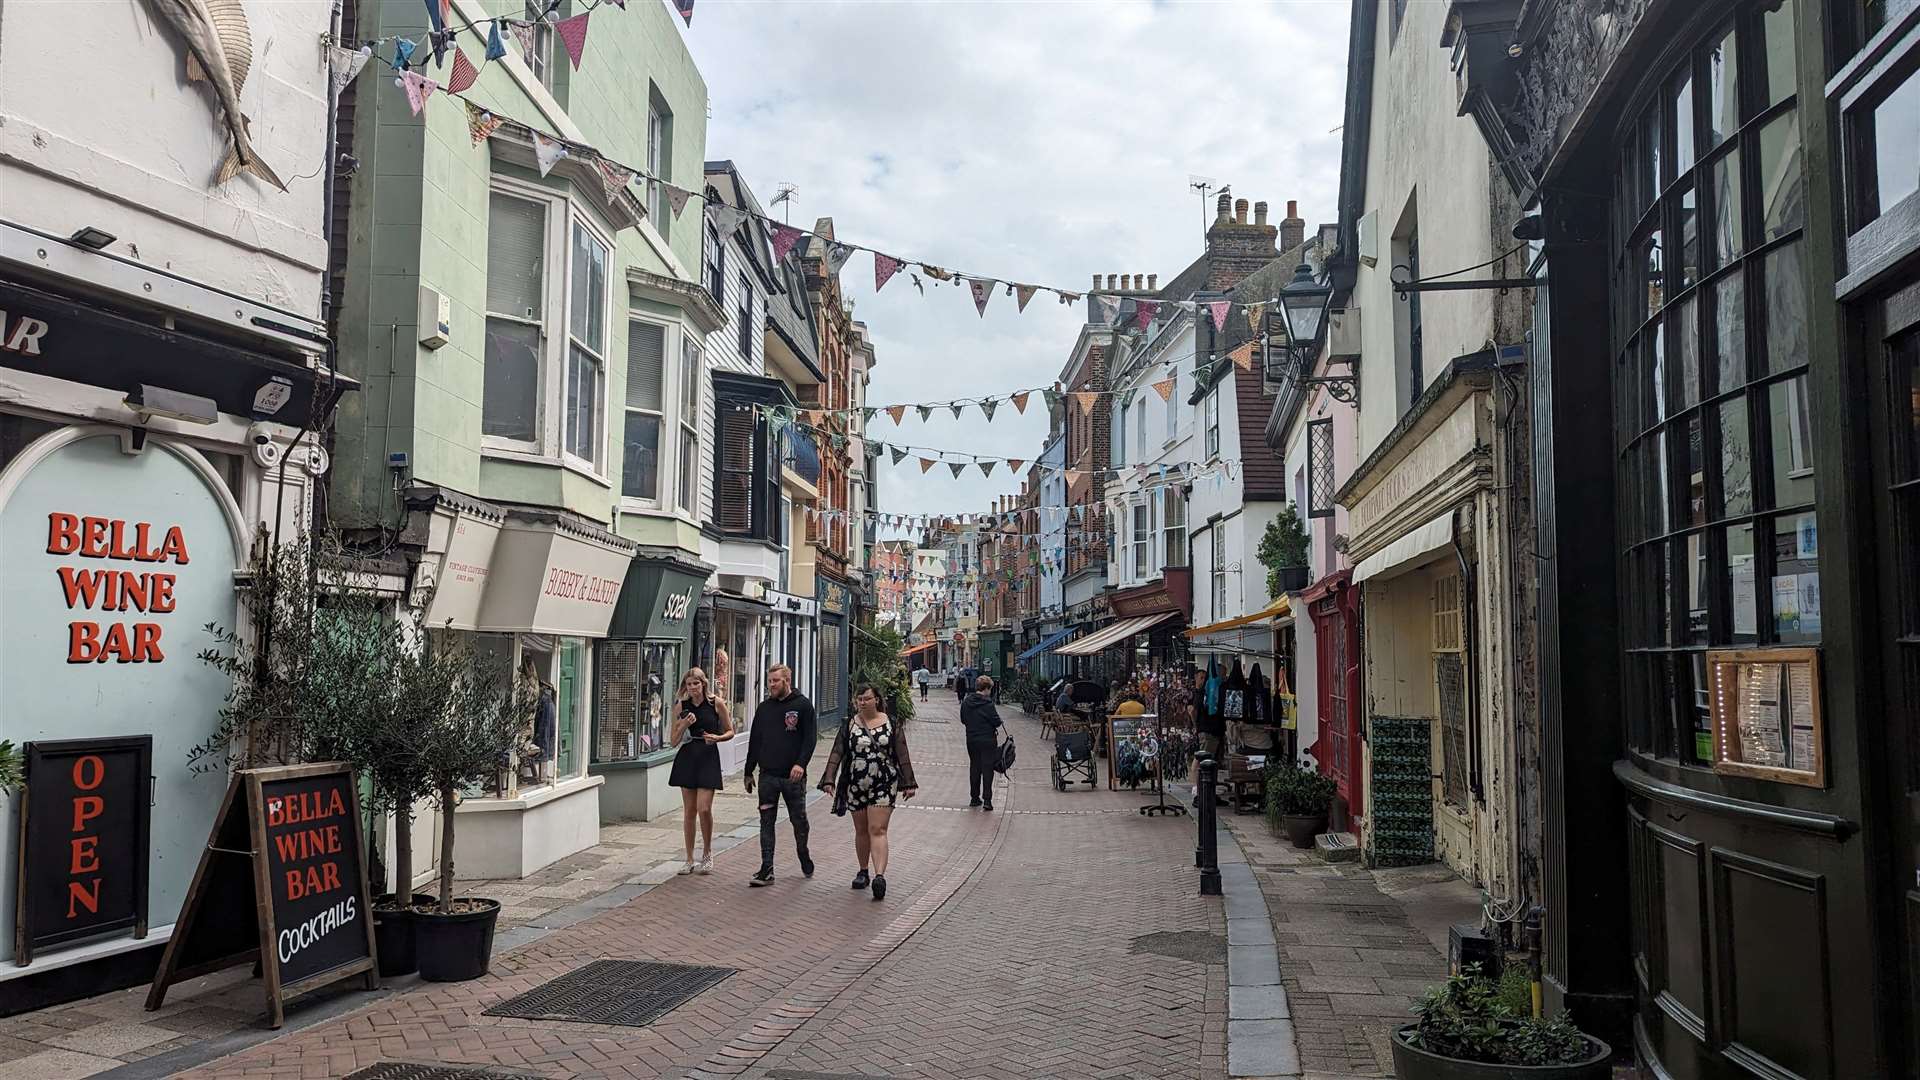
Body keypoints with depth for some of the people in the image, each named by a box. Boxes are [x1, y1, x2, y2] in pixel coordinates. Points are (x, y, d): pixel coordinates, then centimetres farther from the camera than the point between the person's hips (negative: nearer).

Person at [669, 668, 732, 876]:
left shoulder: (716, 704, -2)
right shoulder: (681, 707, 4)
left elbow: (730, 731, 7)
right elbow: (674, 741, 5)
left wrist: (717, 738, -13)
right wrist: (684, 725, -12)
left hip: (708, 758, -3)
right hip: (686, 757, 3)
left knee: (704, 809, -11)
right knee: (689, 811, 6)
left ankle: (707, 853, 11)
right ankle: (690, 860, 16)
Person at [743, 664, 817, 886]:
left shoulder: (802, 705, -2)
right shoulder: (764, 708, 10)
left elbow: (810, 738, -8)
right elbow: (754, 741, 15)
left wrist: (801, 763, -22)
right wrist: (749, 772, 13)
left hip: (793, 776, -3)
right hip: (767, 775, 3)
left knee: (799, 819, 9)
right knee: (766, 822, 0)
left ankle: (803, 855, 34)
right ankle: (766, 870, 3)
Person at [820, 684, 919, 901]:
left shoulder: (891, 724, 1)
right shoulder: (849, 725, 4)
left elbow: (903, 756, 2)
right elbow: (836, 754, 0)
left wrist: (908, 783, 0)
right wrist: (829, 780, -11)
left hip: (884, 785, -2)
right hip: (856, 786, 2)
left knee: (877, 830, -12)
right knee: (861, 831, 12)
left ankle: (880, 875, -21)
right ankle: (863, 872, 27)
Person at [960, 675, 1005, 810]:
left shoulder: (966, 702, 1)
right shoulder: (987, 704, -18)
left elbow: (963, 720, 10)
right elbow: (997, 722, -15)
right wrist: (990, 725, 6)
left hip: (971, 740, 6)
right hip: (987, 740, -5)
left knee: (974, 767, 15)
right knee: (987, 768, 0)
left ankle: (974, 797, 20)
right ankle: (987, 799, -4)